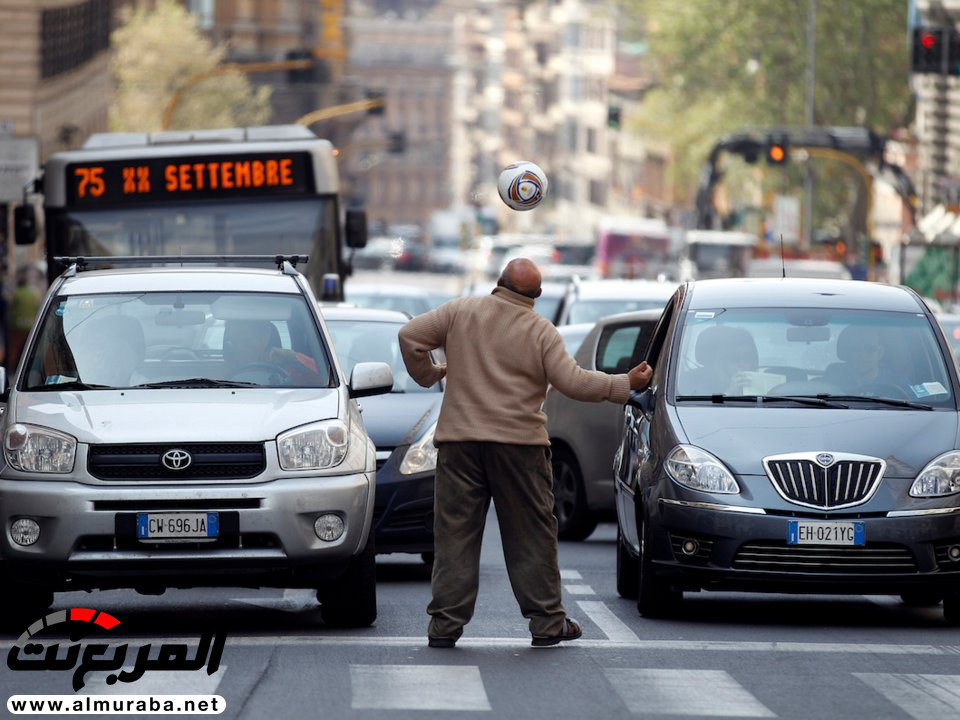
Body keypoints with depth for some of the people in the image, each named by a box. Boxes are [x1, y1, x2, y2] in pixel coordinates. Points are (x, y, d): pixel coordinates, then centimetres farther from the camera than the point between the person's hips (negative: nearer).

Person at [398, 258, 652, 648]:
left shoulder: (461, 311, 3)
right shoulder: (542, 332, -3)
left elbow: (410, 335, 0)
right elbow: (572, 381, -9)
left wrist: (427, 374, 17)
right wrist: (626, 384, 1)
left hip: (458, 440, 1)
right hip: (519, 441, -1)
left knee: (454, 533, 4)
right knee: (532, 535, 8)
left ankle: (445, 623, 0)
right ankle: (547, 622, 10)